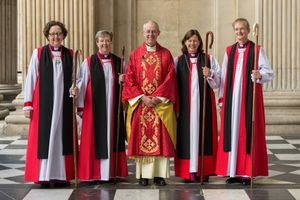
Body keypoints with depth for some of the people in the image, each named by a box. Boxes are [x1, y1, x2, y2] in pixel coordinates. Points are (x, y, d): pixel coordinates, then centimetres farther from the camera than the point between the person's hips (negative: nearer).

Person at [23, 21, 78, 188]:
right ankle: (44, 176, 4)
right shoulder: (38, 54, 2)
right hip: (44, 104, -2)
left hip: (64, 104, 2)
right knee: (44, 137, 0)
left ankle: (61, 175, 9)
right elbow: (30, 79, 1)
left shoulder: (70, 55, 7)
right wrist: (28, 104, -4)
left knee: (63, 137, 4)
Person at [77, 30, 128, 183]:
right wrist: (79, 105, -10)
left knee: (112, 138, 5)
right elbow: (82, 84, -4)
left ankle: (112, 172, 12)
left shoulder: (118, 62, 10)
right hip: (94, 108, -3)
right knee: (95, 139, -1)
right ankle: (94, 174, 5)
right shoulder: (89, 62, 0)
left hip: (113, 108, 3)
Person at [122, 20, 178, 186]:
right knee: (141, 138, 0)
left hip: (161, 103, 0)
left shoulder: (166, 54, 5)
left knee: (161, 139, -1)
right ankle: (143, 174, 6)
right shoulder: (135, 54, 6)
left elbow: (170, 79, -2)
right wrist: (143, 97, -10)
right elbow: (130, 79, 1)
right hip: (140, 104, 1)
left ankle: (160, 174, 5)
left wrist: (156, 97, -12)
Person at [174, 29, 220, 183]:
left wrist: (209, 75, -14)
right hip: (185, 105, 0)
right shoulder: (178, 61, 9)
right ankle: (188, 171, 3)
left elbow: (217, 82, 5)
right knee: (186, 133, -2)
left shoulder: (209, 59, 9)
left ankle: (203, 171, 5)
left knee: (203, 133, 0)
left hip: (204, 104, 0)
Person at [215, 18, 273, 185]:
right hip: (232, 99, 4)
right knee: (232, 131, 3)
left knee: (248, 132, -2)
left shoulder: (257, 50, 0)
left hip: (250, 98, -4)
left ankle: (248, 172, 3)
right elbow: (224, 77, 11)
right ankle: (234, 171, 10)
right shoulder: (229, 51, 13)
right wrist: (222, 98, 7)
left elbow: (269, 72, -7)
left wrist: (259, 75, -29)